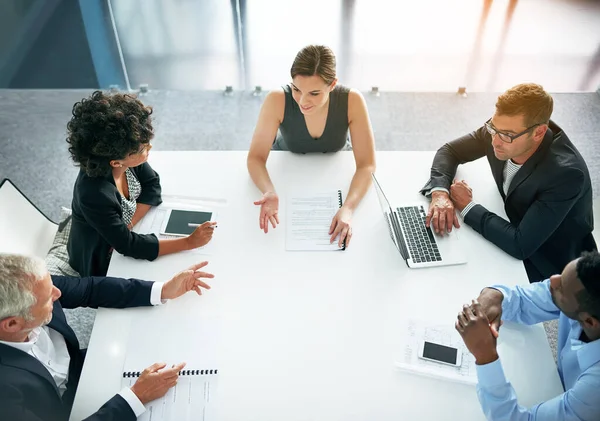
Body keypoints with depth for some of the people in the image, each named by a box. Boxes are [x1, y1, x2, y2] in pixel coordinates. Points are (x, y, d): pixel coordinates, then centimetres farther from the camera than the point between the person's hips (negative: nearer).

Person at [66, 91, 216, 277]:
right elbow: (128, 245, -32)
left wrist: (127, 225, -20)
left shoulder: (128, 158, -23)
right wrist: (189, 242, -32)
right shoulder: (94, 194, -38)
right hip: (102, 264, -5)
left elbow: (152, 185, -6)